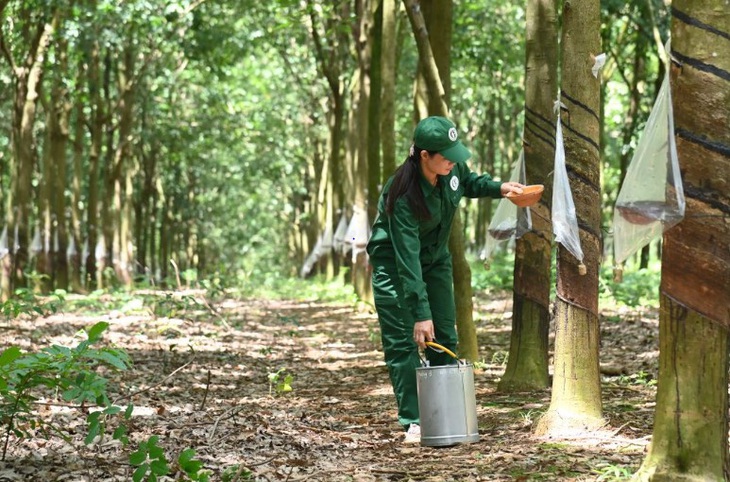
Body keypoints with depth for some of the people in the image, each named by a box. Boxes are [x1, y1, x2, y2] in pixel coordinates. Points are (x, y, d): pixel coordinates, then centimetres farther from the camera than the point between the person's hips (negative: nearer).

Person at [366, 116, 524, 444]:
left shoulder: (453, 169, -17)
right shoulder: (403, 196, -35)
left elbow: (468, 182, 11)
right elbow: (407, 259, -35)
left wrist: (499, 188, -9)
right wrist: (421, 314, -36)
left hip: (435, 258, 6)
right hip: (394, 264, -6)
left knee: (445, 339, 4)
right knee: (403, 341, -10)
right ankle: (412, 423, -8)